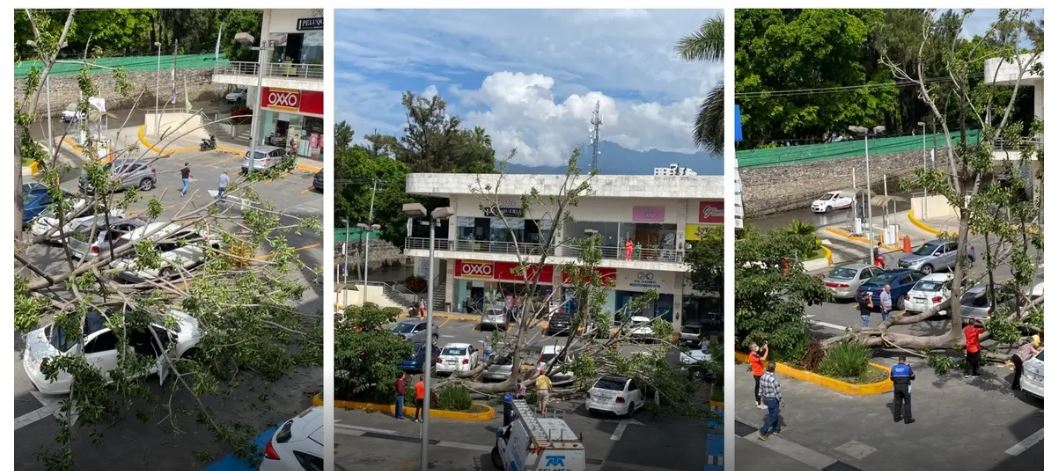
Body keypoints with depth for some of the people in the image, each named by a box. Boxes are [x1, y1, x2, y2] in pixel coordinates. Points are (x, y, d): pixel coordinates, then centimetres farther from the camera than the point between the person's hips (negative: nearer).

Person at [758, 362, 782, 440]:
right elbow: (777, 392, -22)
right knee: (772, 417, 6)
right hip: (773, 400, -8)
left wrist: (762, 397, 20)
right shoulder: (773, 379, -30)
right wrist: (781, 400, -7)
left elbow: (761, 388, 6)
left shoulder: (763, 377, -7)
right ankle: (763, 433, 6)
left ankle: (776, 428, 44)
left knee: (774, 413, 27)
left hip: (766, 398, 8)